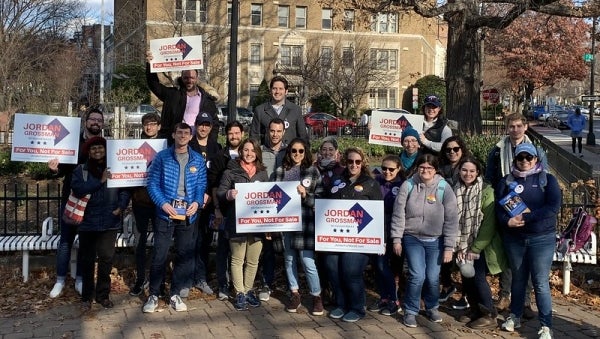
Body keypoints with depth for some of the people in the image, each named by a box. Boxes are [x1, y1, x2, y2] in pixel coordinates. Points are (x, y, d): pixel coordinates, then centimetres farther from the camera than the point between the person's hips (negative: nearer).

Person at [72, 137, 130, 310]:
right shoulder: (81, 170, 5)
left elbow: (125, 189, 4)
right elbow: (77, 189, -12)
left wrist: (121, 206, -11)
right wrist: (100, 181, -17)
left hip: (109, 222, 0)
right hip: (87, 222, 0)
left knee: (106, 258, -2)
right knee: (87, 260, 6)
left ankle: (103, 294, 12)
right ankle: (87, 296, 18)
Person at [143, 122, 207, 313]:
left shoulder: (198, 160, 8)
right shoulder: (162, 157, 1)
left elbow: (201, 185, 7)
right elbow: (152, 183, -3)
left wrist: (197, 202, -12)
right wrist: (163, 203, -16)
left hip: (188, 215, 3)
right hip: (165, 213, -3)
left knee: (185, 256, 8)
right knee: (160, 255, -1)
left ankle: (175, 294, 22)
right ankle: (153, 295, 12)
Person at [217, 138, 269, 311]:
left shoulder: (262, 173, 12)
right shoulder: (231, 171, 1)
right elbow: (220, 192, -2)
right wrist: (229, 194, -24)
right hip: (237, 223, -3)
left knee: (253, 261, 9)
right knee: (238, 259, 3)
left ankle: (249, 290, 25)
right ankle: (240, 293, 13)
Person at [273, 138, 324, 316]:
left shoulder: (313, 171, 2)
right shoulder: (280, 171, 8)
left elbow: (319, 199, 1)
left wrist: (305, 195, -17)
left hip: (305, 223, -3)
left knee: (308, 261, -5)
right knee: (289, 259, 10)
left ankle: (316, 296, 11)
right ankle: (295, 294, 25)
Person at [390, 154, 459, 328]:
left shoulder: (444, 188, -8)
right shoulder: (408, 185, -7)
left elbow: (451, 219, -6)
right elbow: (398, 213, -2)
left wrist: (449, 247, -8)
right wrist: (396, 239, -4)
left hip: (435, 240, 1)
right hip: (412, 238, -1)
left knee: (433, 277, 4)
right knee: (417, 276, -10)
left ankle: (432, 307, 32)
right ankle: (410, 311, 10)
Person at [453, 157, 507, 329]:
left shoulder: (486, 191, -13)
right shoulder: (456, 191, 2)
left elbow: (489, 223, -15)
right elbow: (454, 220, 4)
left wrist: (475, 248, -14)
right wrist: (459, 246, -2)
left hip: (481, 245, -5)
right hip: (464, 245, 5)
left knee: (478, 277, -8)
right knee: (466, 277, 6)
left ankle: (489, 315, 6)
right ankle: (476, 310, 25)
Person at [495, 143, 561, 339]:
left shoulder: (547, 179, 0)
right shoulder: (507, 181, 7)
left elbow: (553, 207, -13)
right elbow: (499, 206, -1)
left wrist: (526, 217, -19)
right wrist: (507, 220, -22)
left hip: (542, 238, -2)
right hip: (514, 238, 3)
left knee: (540, 283, -4)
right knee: (518, 279, 14)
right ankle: (515, 316, 30)